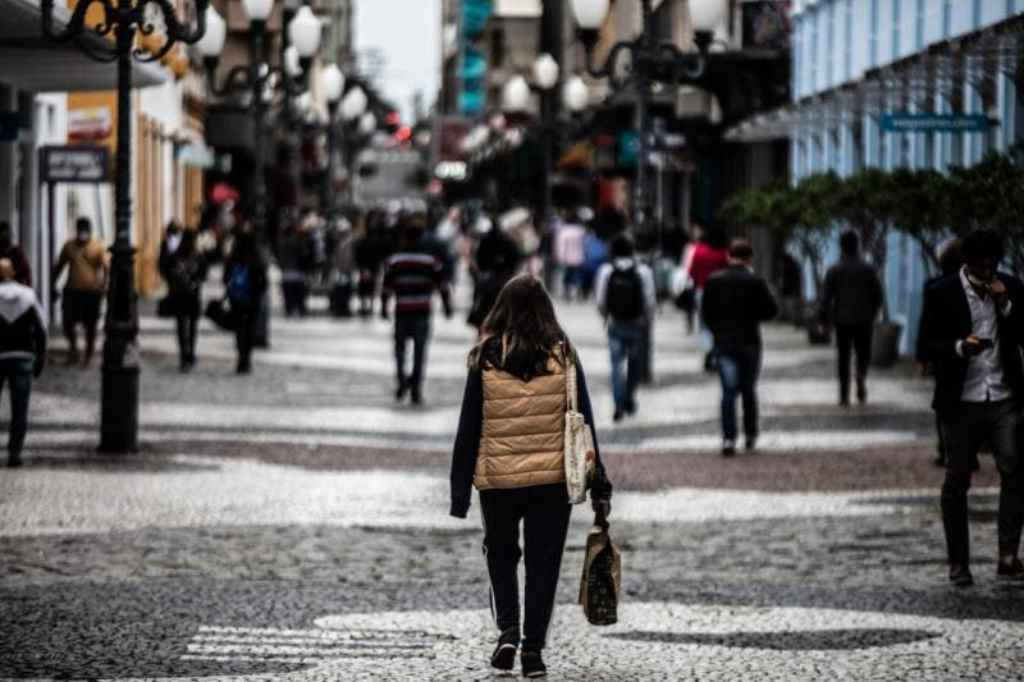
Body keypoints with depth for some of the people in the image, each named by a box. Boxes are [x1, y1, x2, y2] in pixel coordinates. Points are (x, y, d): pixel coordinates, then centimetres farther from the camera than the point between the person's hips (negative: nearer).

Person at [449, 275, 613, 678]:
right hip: (552, 478, 0)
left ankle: (507, 630, 3)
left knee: (501, 554, 20)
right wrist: (598, 485, 8)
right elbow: (584, 423, 1)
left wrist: (460, 489, 3)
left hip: (498, 480, 0)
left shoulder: (486, 358, -5)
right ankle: (533, 649, 6)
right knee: (543, 562, 9)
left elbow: (469, 428, -3)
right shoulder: (563, 357, -2)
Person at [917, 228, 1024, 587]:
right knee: (956, 483, 4)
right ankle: (958, 564, 12)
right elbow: (924, 347, -4)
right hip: (961, 403, -1)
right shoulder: (941, 294, -2)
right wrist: (959, 347, -22)